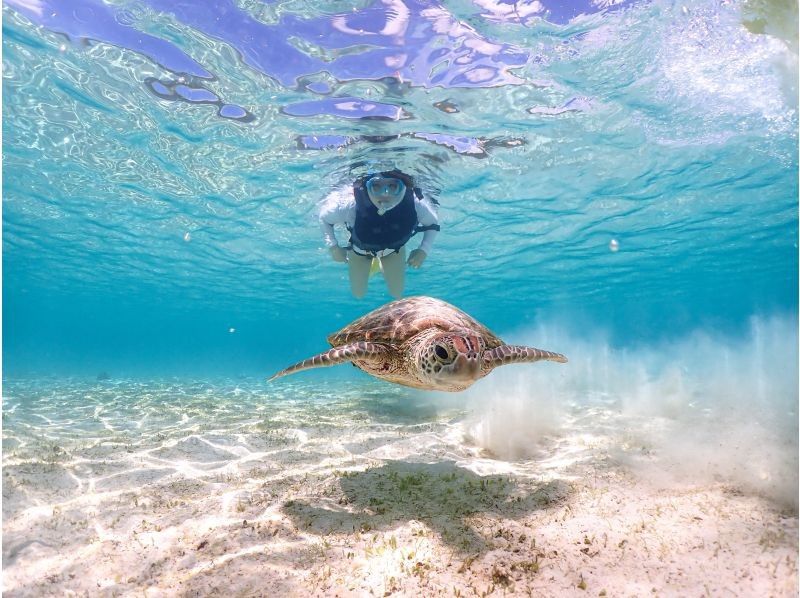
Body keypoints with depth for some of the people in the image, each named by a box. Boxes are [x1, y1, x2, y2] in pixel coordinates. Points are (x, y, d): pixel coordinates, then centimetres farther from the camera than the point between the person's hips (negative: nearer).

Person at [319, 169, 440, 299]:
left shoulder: (415, 204, -41)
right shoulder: (350, 205, -44)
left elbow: (433, 223, -17)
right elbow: (324, 218, -22)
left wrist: (424, 250, -28)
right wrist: (333, 247, -29)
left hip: (393, 249, 1)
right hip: (360, 249, -1)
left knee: (397, 294, 12)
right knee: (358, 293, 15)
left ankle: (381, 263, 43)